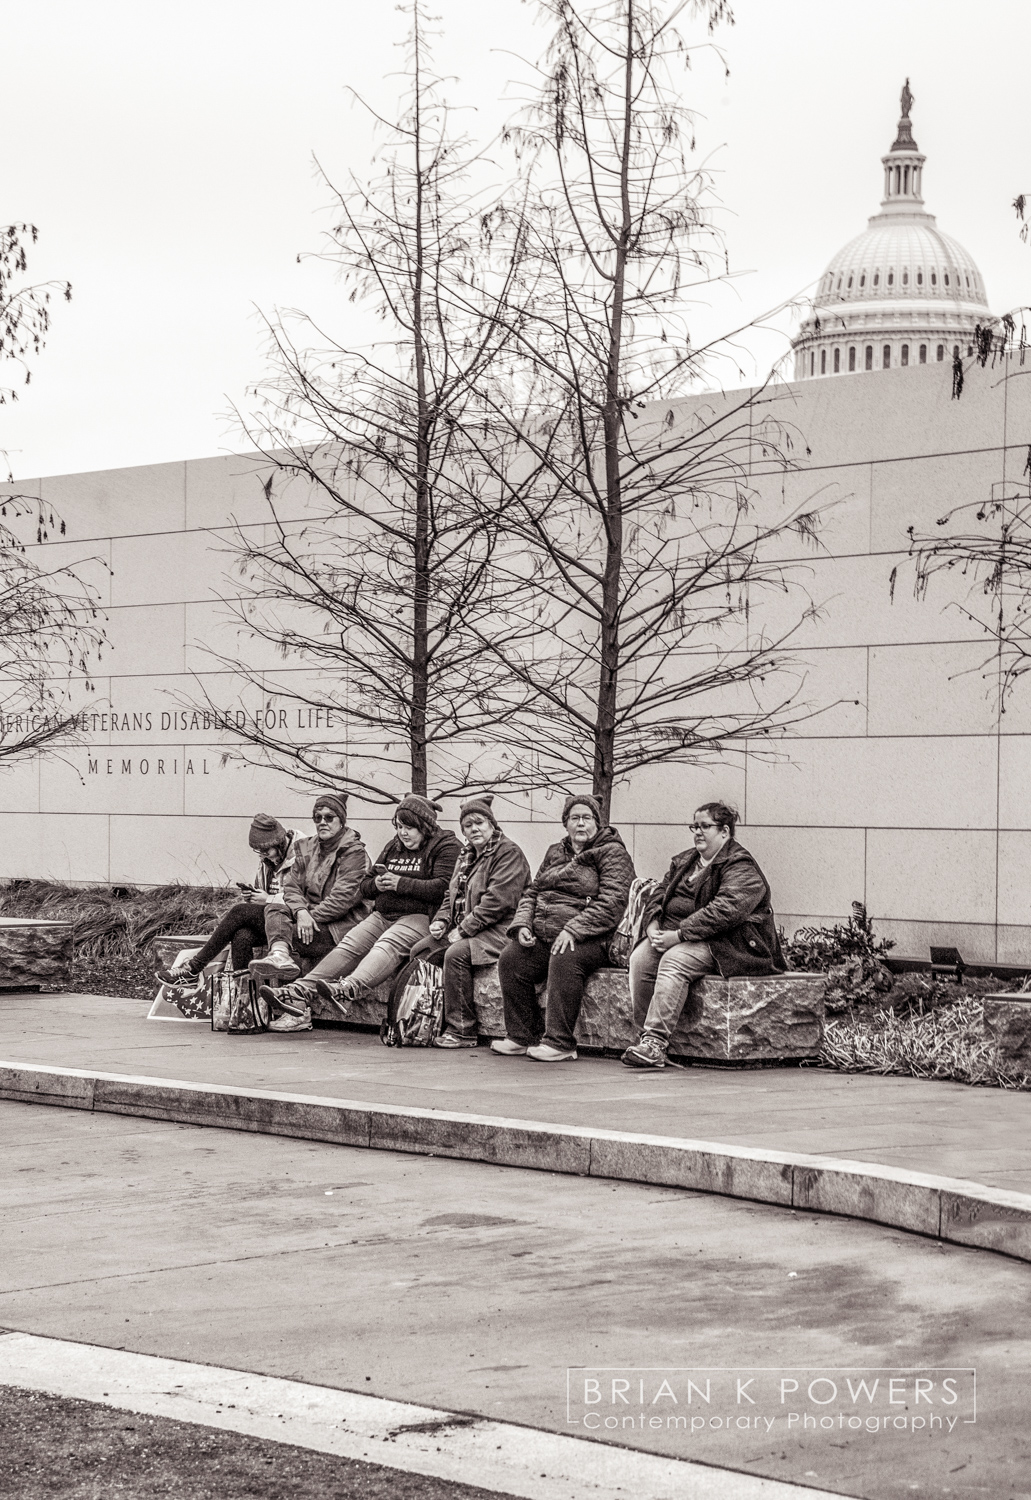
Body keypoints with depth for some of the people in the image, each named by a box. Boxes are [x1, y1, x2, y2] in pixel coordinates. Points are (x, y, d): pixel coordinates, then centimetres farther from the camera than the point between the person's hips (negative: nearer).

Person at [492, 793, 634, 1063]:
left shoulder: (613, 853, 1)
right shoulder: (555, 853, 23)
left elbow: (611, 902, -12)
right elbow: (531, 892, 24)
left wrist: (573, 930, -22)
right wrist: (522, 924, 2)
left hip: (589, 938, -6)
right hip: (542, 936, 6)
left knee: (564, 960, -36)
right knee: (510, 958, -18)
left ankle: (560, 1043, -32)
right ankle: (521, 1037, -10)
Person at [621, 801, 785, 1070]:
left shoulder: (742, 869, -6)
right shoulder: (684, 862, 22)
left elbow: (725, 910, -20)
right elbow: (659, 894, 17)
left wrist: (678, 935, -25)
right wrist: (653, 925, -6)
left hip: (725, 945, -7)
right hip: (678, 937, 7)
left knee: (674, 960, -33)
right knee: (640, 957, -20)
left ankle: (656, 1040, -36)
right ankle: (645, 1034, -20)